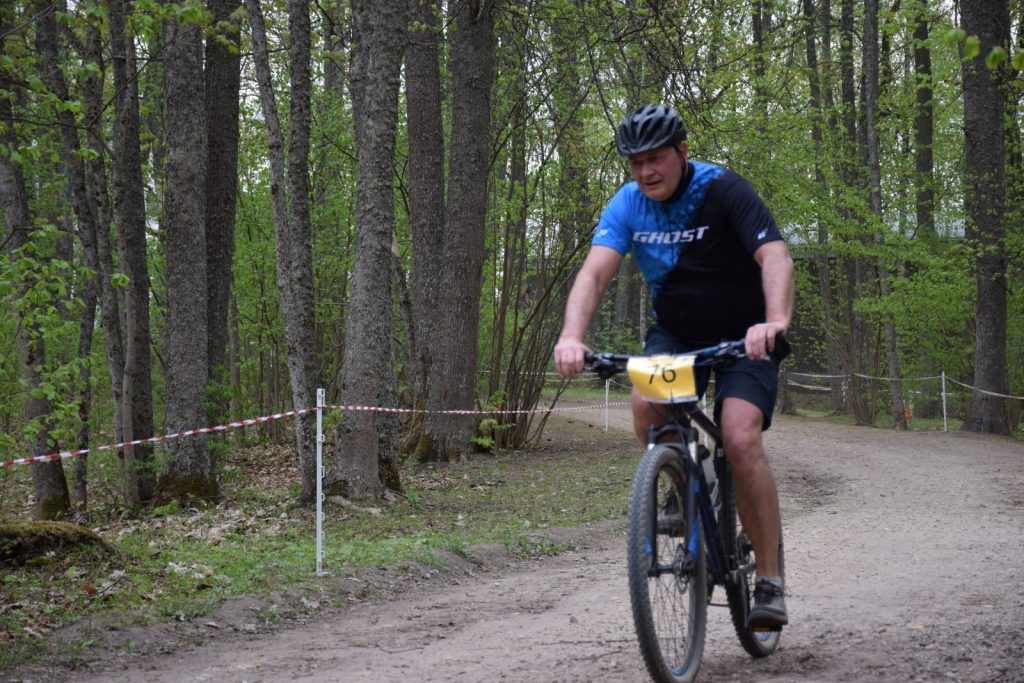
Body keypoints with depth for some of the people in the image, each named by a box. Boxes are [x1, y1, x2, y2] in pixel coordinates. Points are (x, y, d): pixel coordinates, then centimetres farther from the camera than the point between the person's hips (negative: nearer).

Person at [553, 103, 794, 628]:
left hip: (743, 338, -3)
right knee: (646, 407, -28)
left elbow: (775, 256, -34)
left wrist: (776, 321, -54)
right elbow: (595, 272, -21)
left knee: (740, 440, -24)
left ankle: (769, 579, -14)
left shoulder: (724, 191, -21)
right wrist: (571, 336, -40)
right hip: (674, 334, 3)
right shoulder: (628, 204, -10)